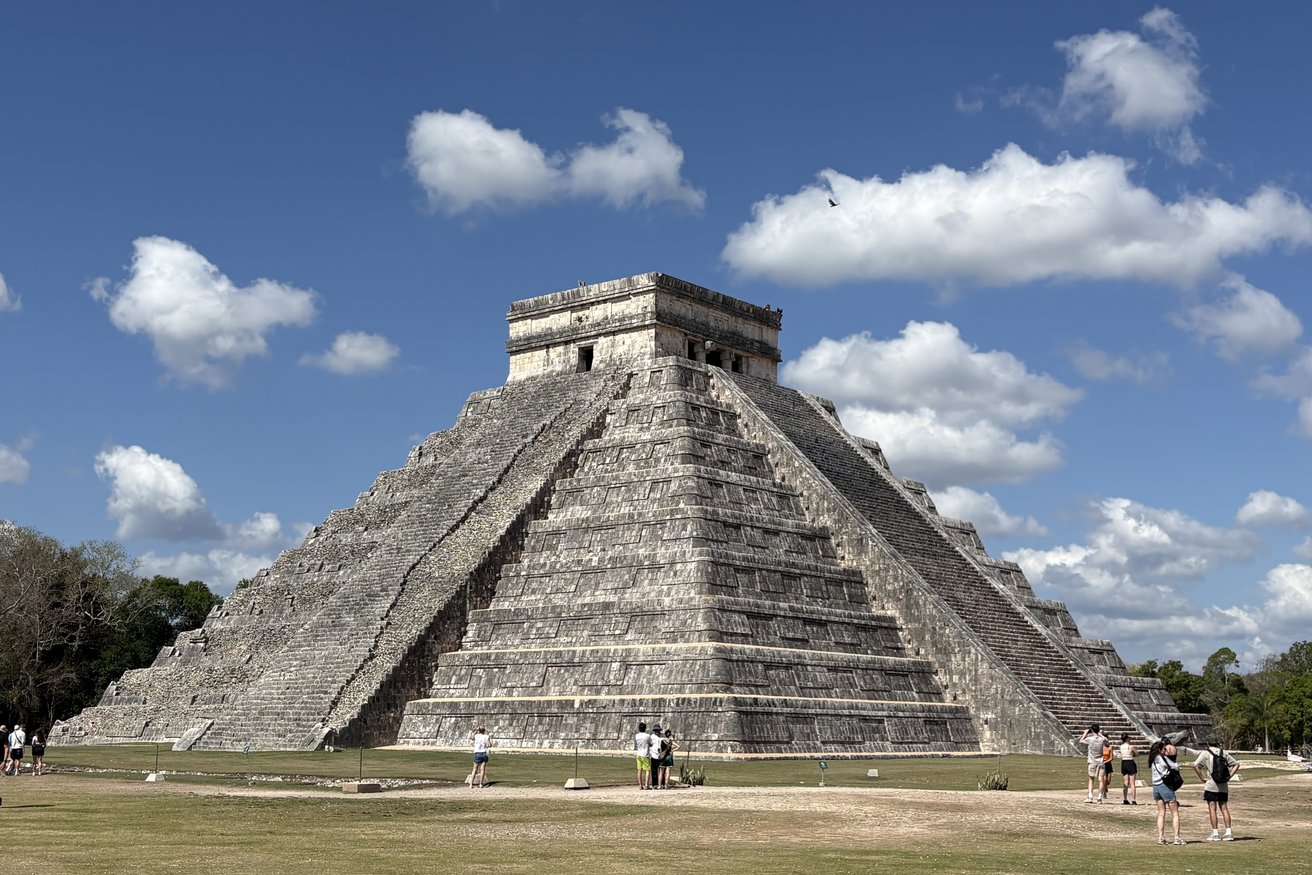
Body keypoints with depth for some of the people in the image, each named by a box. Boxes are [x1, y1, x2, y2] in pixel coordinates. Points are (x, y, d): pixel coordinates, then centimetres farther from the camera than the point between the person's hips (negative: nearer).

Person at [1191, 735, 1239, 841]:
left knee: (1212, 809, 0)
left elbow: (1195, 765, -18)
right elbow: (1236, 764, 12)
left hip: (1211, 786, -4)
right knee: (1224, 808, 8)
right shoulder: (1223, 753, 8)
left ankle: (1215, 834, -1)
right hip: (1223, 786, 4)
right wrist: (1229, 776, 9)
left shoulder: (1205, 753, -6)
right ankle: (1228, 833, 4)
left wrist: (1202, 778, -9)